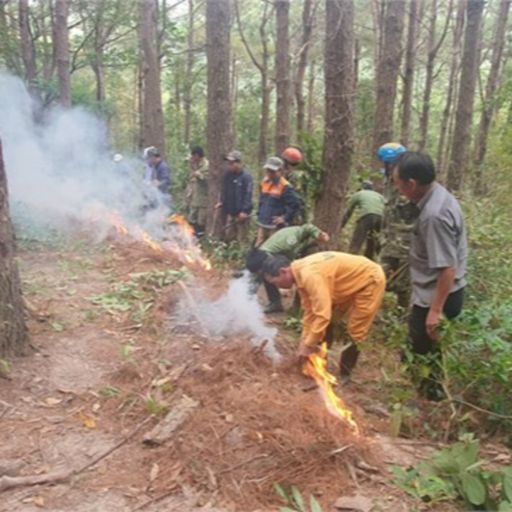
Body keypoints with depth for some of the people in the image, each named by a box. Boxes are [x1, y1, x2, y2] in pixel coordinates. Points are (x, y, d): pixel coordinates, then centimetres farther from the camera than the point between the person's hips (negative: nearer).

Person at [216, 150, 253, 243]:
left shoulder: (246, 175, -16)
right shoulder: (227, 174, 5)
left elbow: (248, 194, -18)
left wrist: (245, 210, -21)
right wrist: (221, 201, 5)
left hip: (241, 212, -7)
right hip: (230, 211, 7)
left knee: (241, 238, 1)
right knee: (228, 236, 16)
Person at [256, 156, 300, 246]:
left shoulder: (285, 187, -15)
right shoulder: (264, 182, 9)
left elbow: (294, 204, -16)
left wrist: (284, 218, -15)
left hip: (276, 226, -7)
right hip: (262, 225, 7)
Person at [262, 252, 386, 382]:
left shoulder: (310, 275, -33)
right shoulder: (300, 273, -3)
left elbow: (323, 315, -34)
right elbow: (309, 309, 4)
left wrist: (309, 345, -23)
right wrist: (304, 341, 4)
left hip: (370, 280, -9)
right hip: (352, 282, 9)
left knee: (355, 332, -4)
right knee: (328, 323, 13)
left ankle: (344, 373, 13)